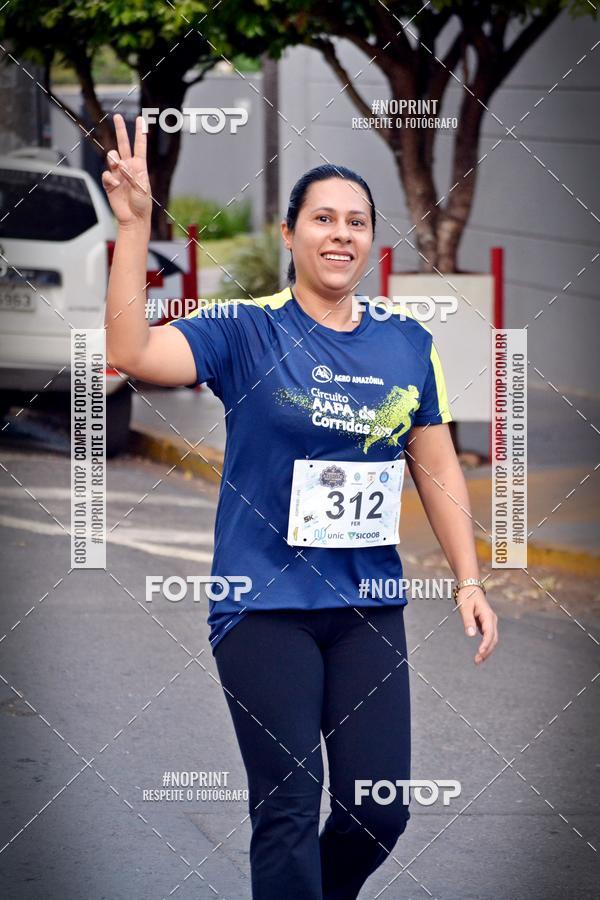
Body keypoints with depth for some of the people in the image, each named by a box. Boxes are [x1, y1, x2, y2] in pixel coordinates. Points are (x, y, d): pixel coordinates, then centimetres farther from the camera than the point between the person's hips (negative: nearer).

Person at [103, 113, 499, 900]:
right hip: (265, 603, -4)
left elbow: (438, 469, 11)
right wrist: (134, 226, -28)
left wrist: (469, 582, 6)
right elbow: (132, 353, -21)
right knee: (289, 810, -2)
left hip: (369, 605, 4)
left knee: (381, 808, 4)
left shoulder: (407, 344, 5)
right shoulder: (246, 331, -7)